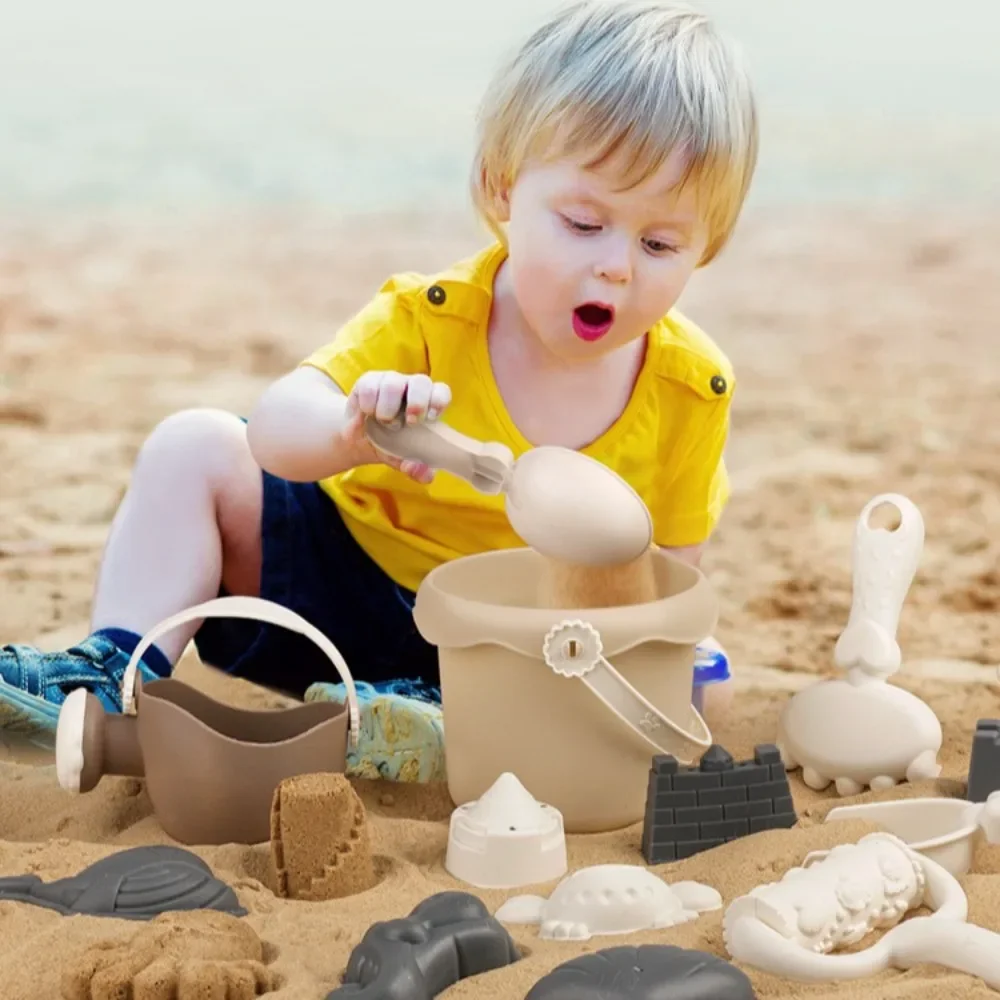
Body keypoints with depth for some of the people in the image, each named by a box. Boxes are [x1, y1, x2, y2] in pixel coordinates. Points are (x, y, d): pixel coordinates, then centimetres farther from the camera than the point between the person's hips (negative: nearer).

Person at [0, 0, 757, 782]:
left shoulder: (692, 388, -13)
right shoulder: (427, 317, -19)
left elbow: (673, 562, 0)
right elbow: (274, 427, -32)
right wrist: (350, 430, -55)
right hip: (347, 582, 0)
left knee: (705, 677, -25)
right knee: (195, 448, -14)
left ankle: (455, 726, -35)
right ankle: (115, 675, -18)